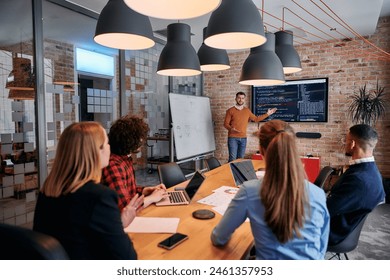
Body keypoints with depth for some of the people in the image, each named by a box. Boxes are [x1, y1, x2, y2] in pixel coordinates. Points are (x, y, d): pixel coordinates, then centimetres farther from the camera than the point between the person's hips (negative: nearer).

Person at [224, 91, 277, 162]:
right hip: (233, 138, -4)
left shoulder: (247, 111, 12)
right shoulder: (230, 110, -1)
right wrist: (231, 129, -24)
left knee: (240, 158, 9)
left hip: (243, 138, 4)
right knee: (232, 158, -8)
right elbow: (226, 123, -3)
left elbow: (256, 119, 20)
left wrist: (267, 114, 15)